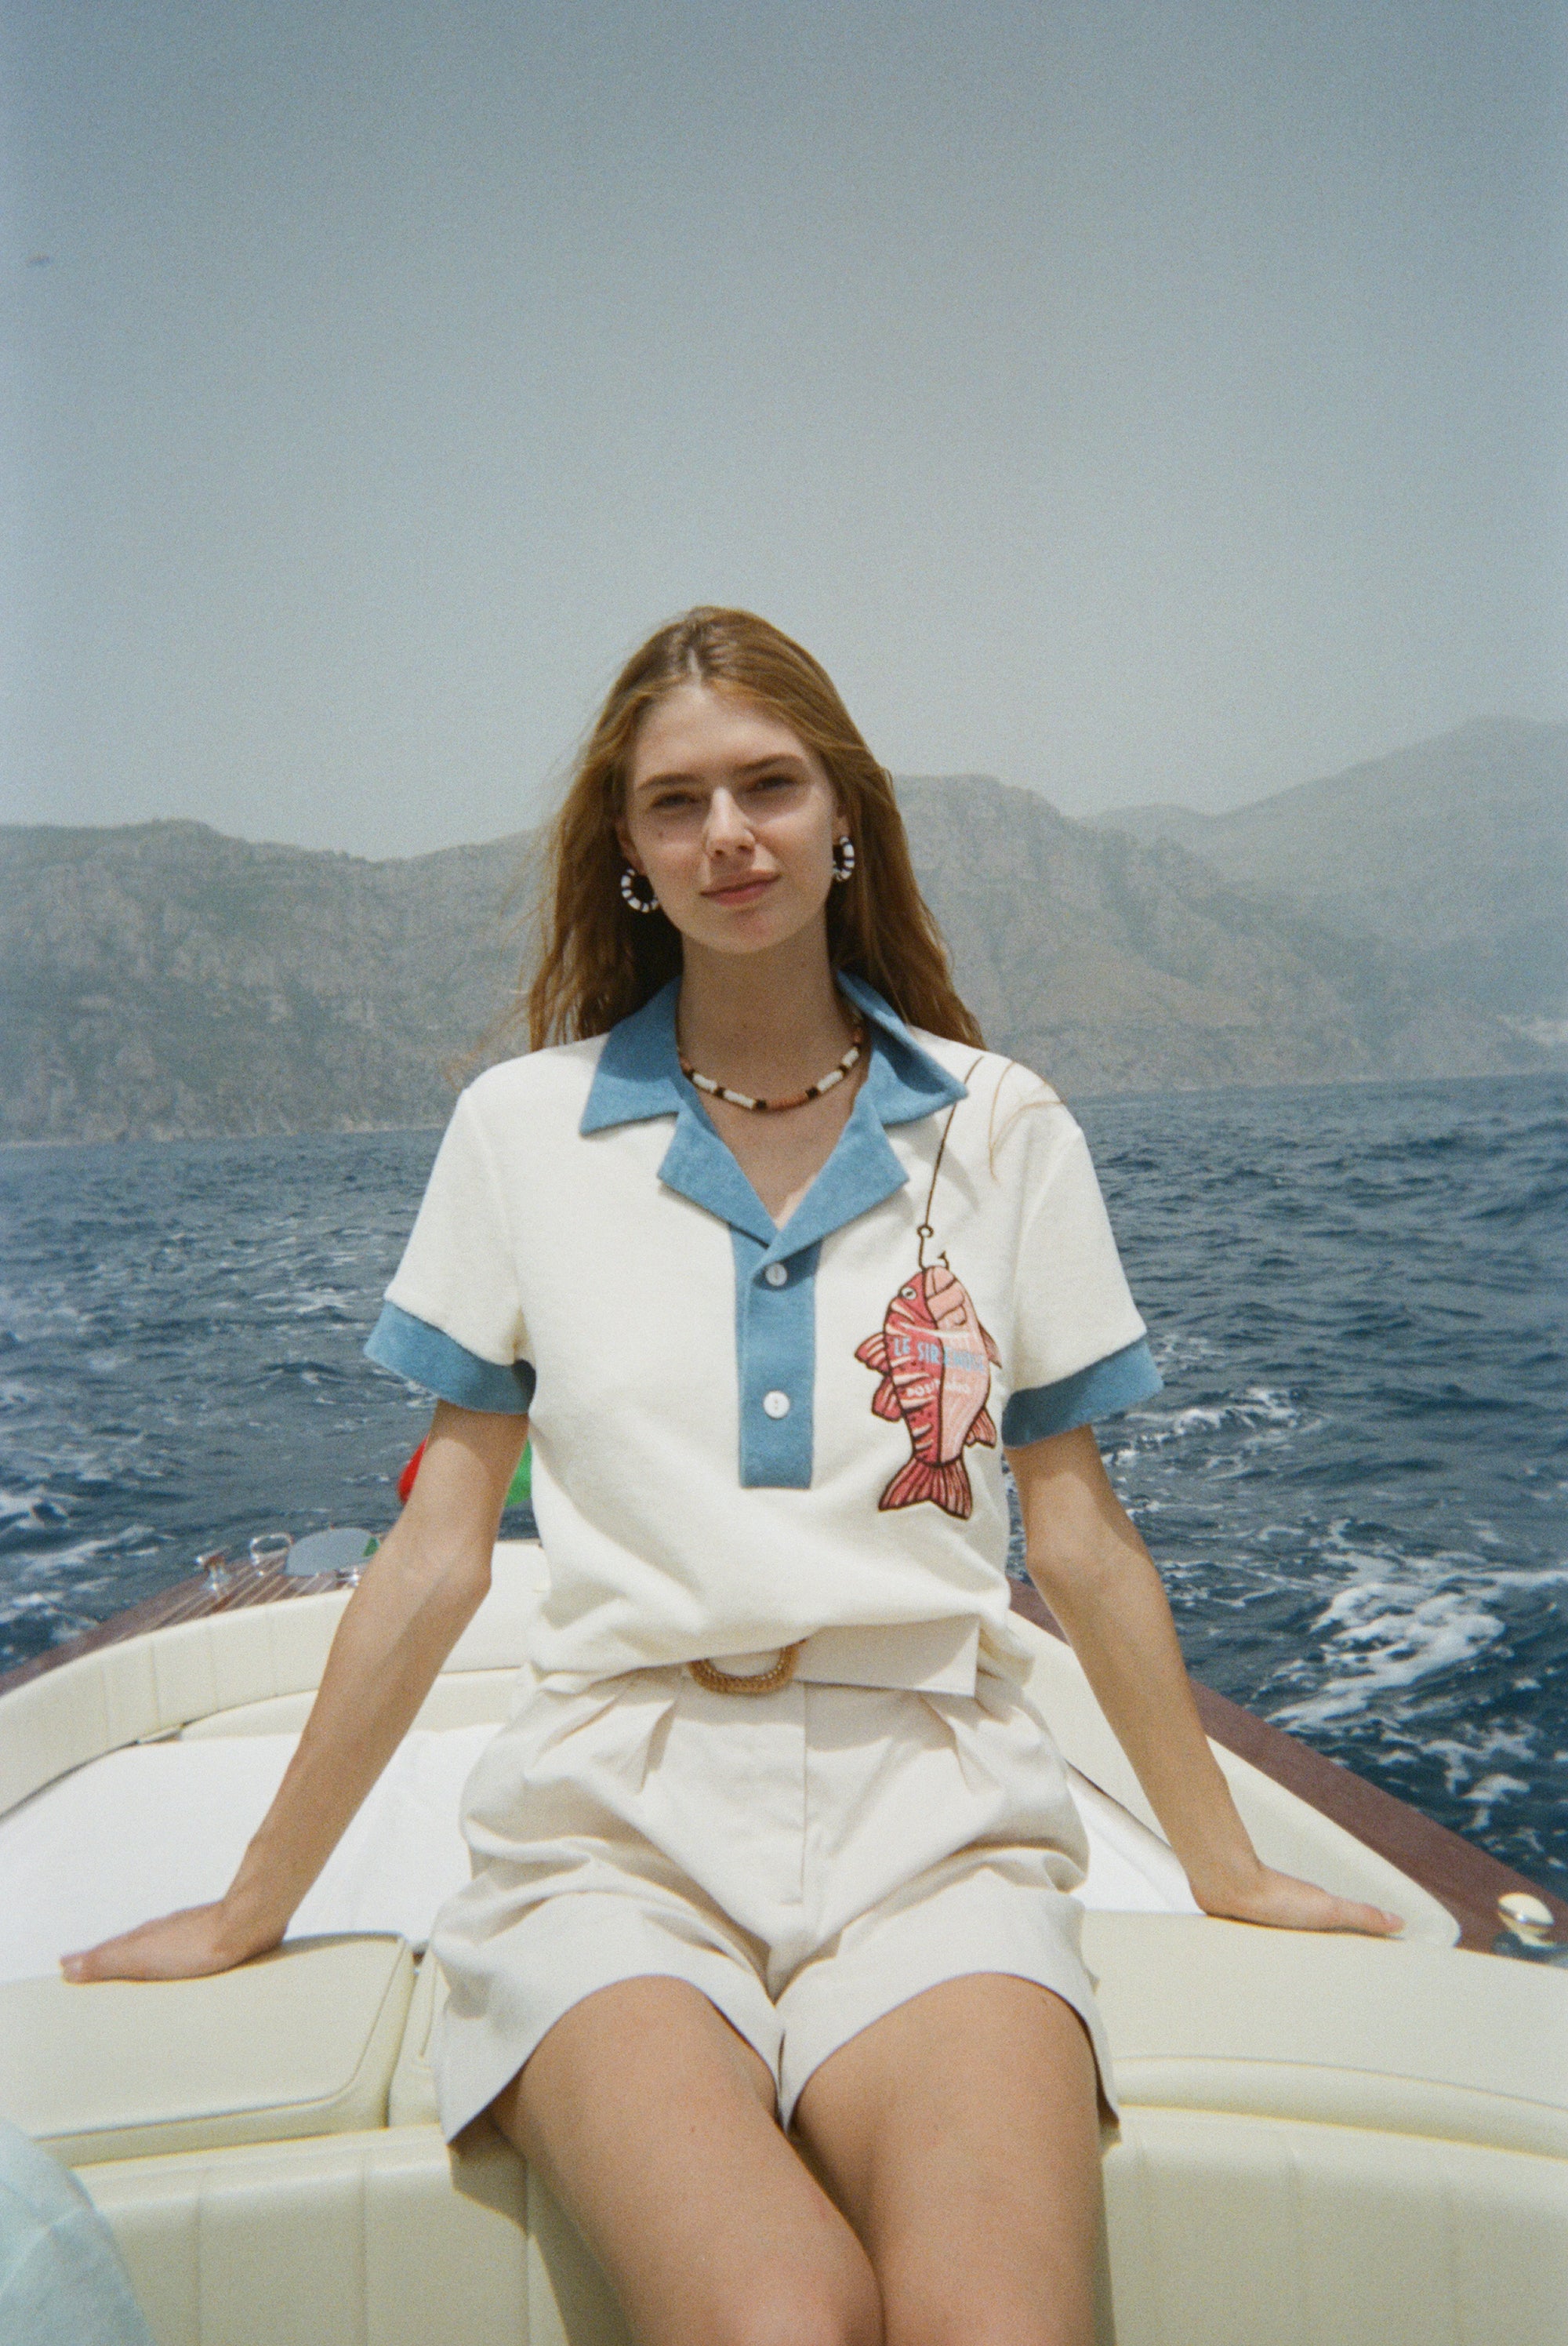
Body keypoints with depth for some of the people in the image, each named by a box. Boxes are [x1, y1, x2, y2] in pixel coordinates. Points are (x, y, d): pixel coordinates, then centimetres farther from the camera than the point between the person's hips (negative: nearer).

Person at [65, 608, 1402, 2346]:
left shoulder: (1002, 1131, 7)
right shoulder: (522, 1126, 6)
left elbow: (1080, 1539, 12)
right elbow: (438, 1551, 8)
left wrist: (1232, 1874, 17)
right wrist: (253, 1908, 11)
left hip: (930, 1819, 1)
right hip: (618, 1819, 0)